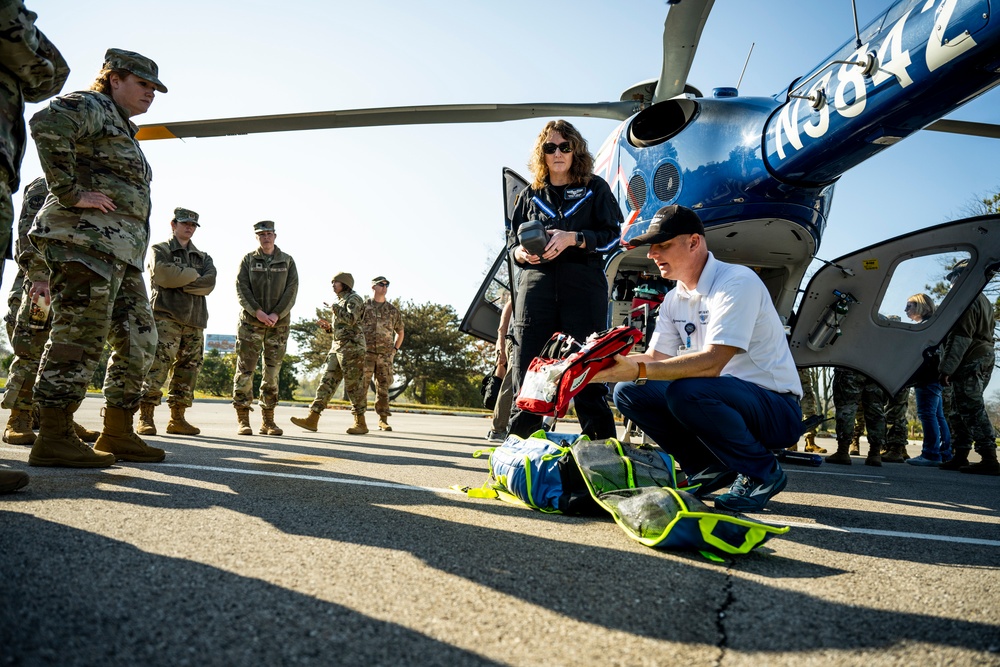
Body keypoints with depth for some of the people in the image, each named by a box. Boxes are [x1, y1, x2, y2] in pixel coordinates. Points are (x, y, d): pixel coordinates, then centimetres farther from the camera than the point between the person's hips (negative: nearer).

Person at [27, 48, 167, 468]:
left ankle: (117, 434, 12)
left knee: (140, 341, 7)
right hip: (87, 238, -9)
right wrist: (71, 194, -20)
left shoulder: (123, 130, 29)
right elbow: (47, 124, -22)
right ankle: (53, 439, -7)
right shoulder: (91, 107, 0)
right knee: (81, 336, -11)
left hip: (122, 252, 9)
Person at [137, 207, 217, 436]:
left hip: (195, 321, 5)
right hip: (166, 316, -5)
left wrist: (178, 282, -7)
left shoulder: (203, 258, 21)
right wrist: (193, 275, -2)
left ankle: (177, 419, 9)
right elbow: (163, 274, -12)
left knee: (188, 368, 3)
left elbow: (209, 284, 1)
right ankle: (145, 418, -8)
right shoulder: (160, 250, 10)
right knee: (157, 366, -12)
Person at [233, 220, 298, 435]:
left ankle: (268, 421, 10)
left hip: (279, 323, 1)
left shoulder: (287, 261, 9)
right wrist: (257, 312, -16)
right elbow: (241, 289, -3)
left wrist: (276, 314, -13)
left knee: (273, 372, 4)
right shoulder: (248, 259, 6)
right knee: (245, 370, -4)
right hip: (250, 322, -1)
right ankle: (243, 420, 2)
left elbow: (292, 291, 0)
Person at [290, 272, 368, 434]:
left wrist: (335, 309, -7)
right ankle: (312, 419, 0)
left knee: (354, 385, -7)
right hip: (337, 348, 9)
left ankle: (360, 423, 0)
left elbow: (351, 319, -21)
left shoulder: (354, 298, -3)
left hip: (352, 348, -9)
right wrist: (329, 327, 12)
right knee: (327, 382, 2)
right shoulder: (341, 301, 23)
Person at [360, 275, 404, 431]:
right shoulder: (362, 306, 4)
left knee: (383, 387, 3)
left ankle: (383, 420, 8)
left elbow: (400, 331, 23)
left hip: (385, 355, 2)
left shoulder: (393, 310, 12)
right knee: (361, 385, -4)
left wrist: (395, 349, 11)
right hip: (365, 353, -2)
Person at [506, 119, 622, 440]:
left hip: (583, 284, -2)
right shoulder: (530, 194, 20)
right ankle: (518, 440, 6)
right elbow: (512, 239, 20)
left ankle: (601, 445, 1)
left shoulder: (595, 188, 13)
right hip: (536, 284, 3)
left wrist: (573, 238, -12)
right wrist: (521, 253, -4)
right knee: (527, 366, -2)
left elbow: (611, 235, 4)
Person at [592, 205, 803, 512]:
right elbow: (656, 358, 2)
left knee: (686, 391, -35)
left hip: (776, 409, -8)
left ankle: (763, 472, -10)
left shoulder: (737, 281, -19)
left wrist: (638, 370, -37)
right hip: (721, 398, 8)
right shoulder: (674, 299, 8)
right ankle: (712, 470, 5)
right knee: (628, 392, -4)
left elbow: (712, 363, -30)